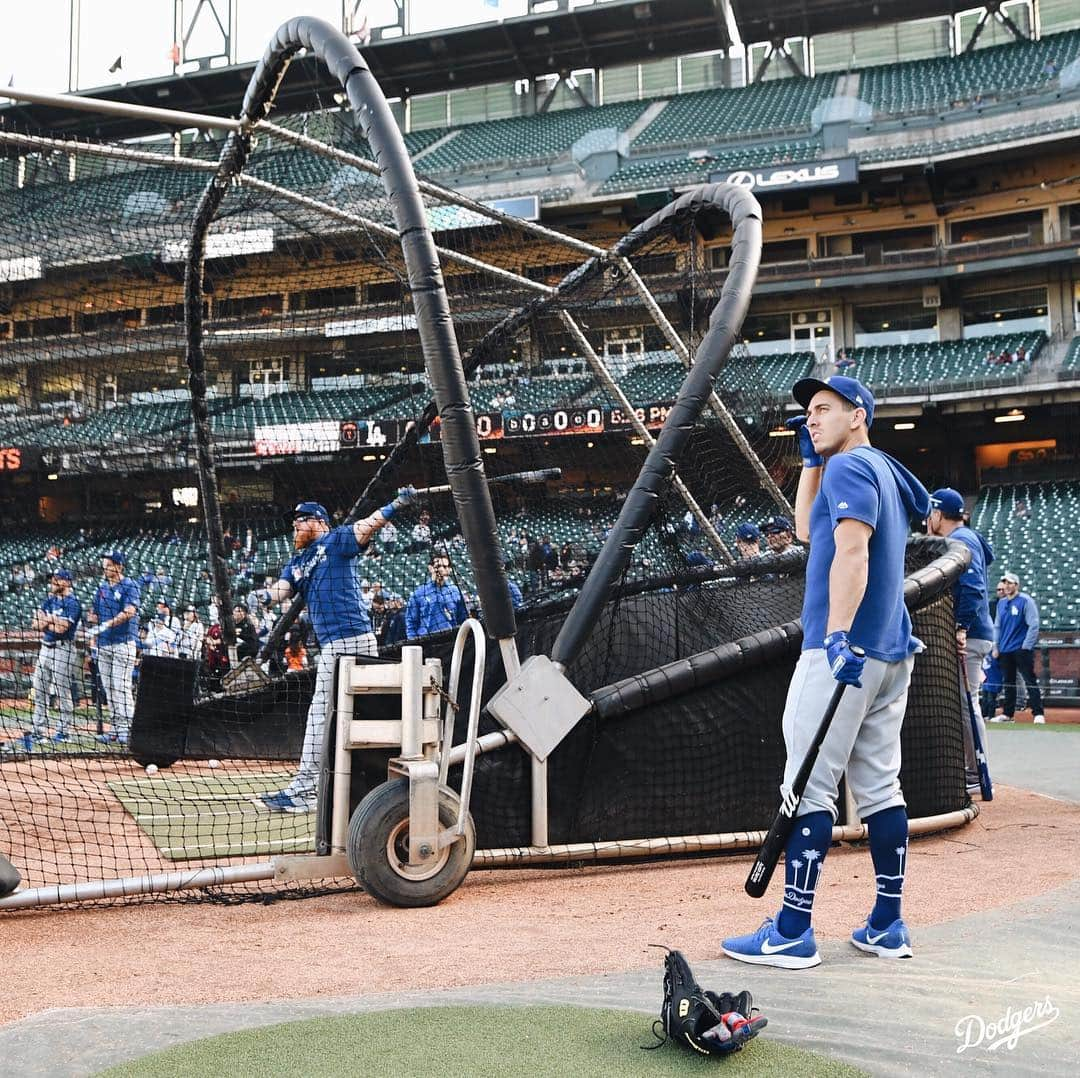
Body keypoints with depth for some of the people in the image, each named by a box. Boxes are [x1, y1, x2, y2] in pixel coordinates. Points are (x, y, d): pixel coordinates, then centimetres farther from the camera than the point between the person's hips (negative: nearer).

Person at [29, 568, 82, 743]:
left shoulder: (72, 603, -9)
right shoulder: (49, 600, 15)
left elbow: (61, 628, -19)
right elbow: (35, 625, 7)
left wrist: (45, 620, -3)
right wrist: (54, 620, -9)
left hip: (62, 650, -8)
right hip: (45, 648, 8)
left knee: (63, 691, -4)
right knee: (39, 690, 8)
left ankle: (63, 731, 2)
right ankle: (40, 730, 15)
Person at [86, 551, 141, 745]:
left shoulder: (129, 586, -4)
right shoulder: (101, 587, 16)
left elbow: (129, 612, -18)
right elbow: (94, 614, 20)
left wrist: (106, 625, -26)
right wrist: (94, 632, 1)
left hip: (123, 642, -7)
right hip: (103, 644, 7)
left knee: (121, 686, -10)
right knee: (109, 688, 6)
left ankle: (126, 728, -8)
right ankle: (116, 727, 12)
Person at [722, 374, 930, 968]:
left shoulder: (850, 465, -7)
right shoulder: (885, 471, 22)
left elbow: (852, 549, -22)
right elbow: (808, 530, 29)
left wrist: (839, 634, -30)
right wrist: (811, 459, 22)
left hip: (843, 652, -10)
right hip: (891, 653, 10)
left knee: (809, 787, -7)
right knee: (879, 787, 11)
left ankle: (792, 934, -5)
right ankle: (887, 926, 16)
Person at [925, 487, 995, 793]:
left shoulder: (960, 539, -10)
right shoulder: (964, 538, 21)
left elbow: (972, 586, -22)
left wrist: (961, 627, -28)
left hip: (969, 636, -11)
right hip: (973, 633, 11)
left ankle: (976, 775, -7)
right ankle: (970, 770, 19)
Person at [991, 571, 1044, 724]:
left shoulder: (1026, 601, -6)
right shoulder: (1001, 603, 13)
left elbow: (1034, 625, -10)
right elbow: (997, 626, 20)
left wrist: (1026, 647, -14)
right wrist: (995, 647, 12)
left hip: (1022, 650, -6)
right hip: (1005, 651, 6)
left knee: (1030, 681, -8)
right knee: (1008, 683, 11)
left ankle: (1038, 714, -7)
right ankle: (1008, 714, 17)